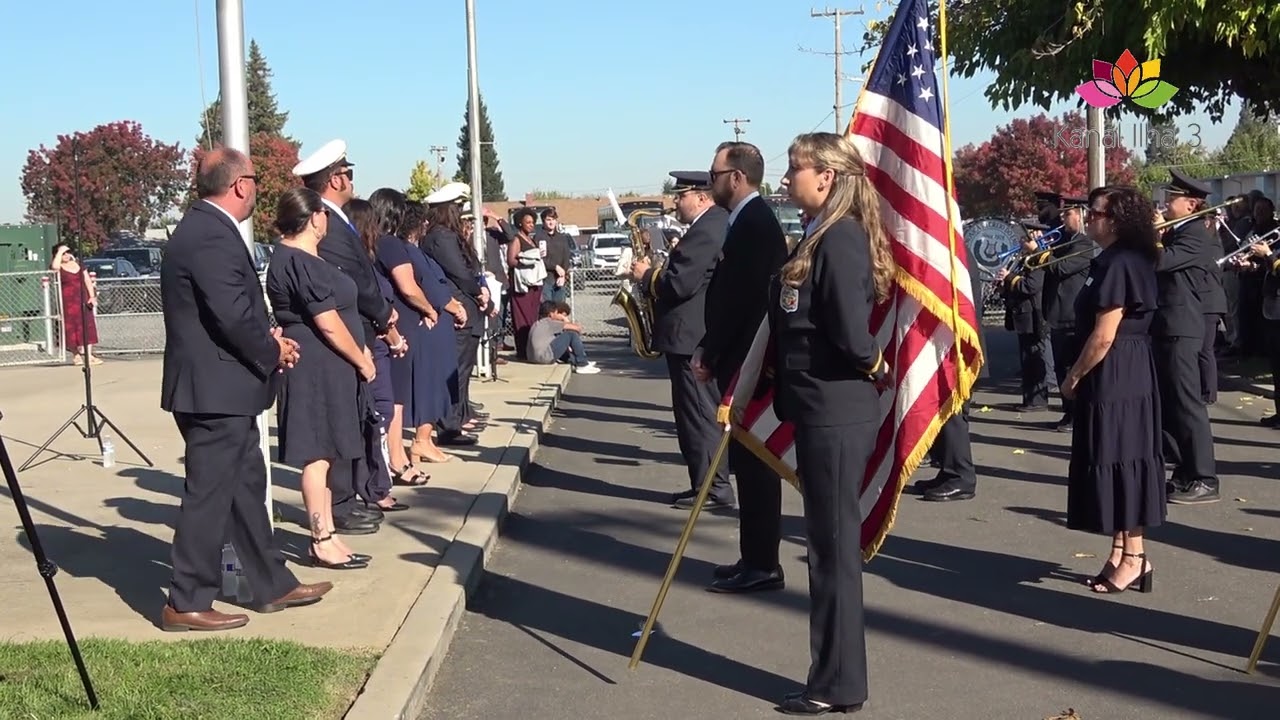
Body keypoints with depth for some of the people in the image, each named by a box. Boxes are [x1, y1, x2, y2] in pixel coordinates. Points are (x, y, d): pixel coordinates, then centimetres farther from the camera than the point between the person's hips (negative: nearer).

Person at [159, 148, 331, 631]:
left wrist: (268, 339, 4)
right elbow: (233, 315, -25)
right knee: (209, 495, -3)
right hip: (215, 389, -11)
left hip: (219, 388, 11)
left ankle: (273, 585, 26)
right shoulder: (212, 237, -20)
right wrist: (273, 351, -9)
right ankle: (186, 604, 5)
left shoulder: (205, 228, 13)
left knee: (247, 485, 16)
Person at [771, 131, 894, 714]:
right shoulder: (821, 236, 13)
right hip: (821, 410, 10)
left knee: (834, 546, -1)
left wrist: (875, 369, -5)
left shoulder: (841, 238, -18)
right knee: (829, 545, 16)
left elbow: (851, 335, -23)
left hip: (836, 413, -10)